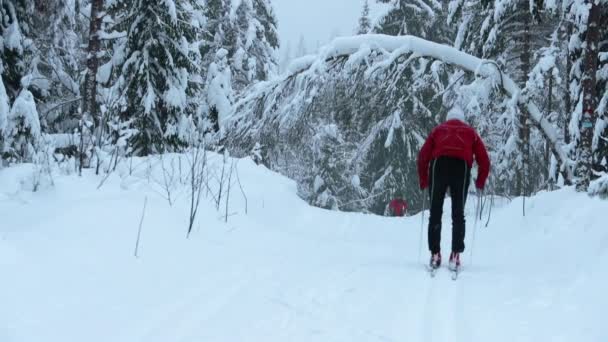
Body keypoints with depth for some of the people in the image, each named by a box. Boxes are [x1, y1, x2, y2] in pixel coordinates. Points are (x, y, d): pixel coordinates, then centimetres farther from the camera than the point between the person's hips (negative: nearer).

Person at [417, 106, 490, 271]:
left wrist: (423, 181, 20)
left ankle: (435, 255, 0)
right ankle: (455, 255, -4)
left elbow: (422, 156, 13)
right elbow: (484, 161, 17)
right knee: (458, 214, 5)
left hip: (439, 165, 0)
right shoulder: (470, 132, 27)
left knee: (435, 213, 6)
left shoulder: (439, 129, 26)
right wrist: (480, 183, 25)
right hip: (462, 167, 0)